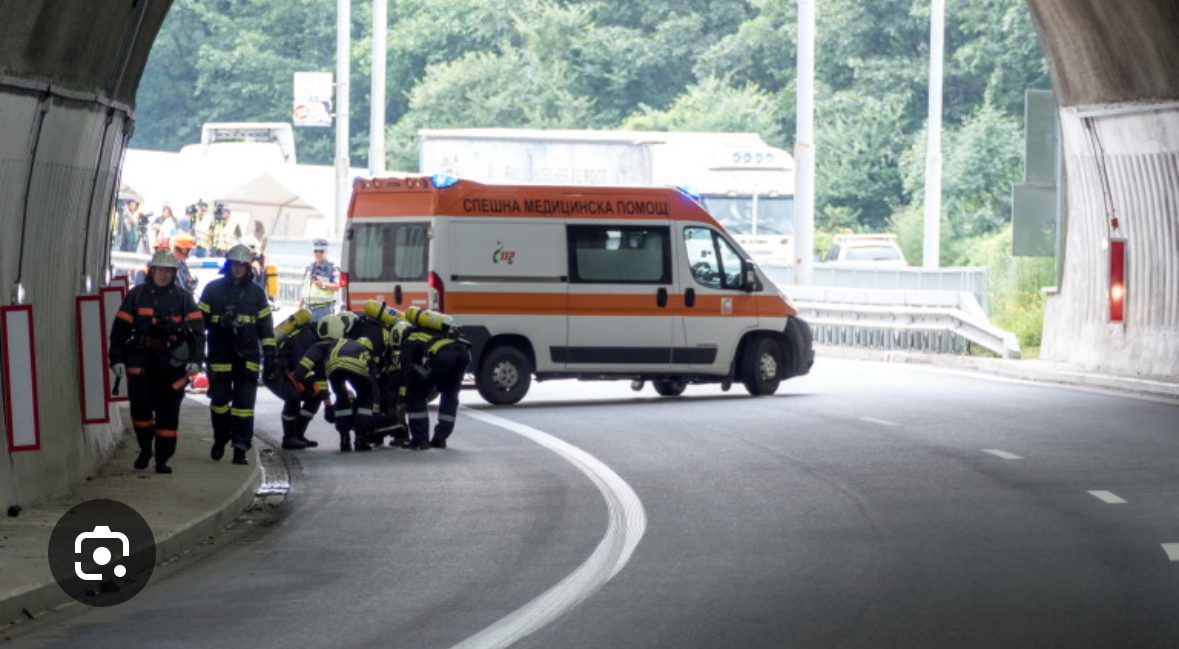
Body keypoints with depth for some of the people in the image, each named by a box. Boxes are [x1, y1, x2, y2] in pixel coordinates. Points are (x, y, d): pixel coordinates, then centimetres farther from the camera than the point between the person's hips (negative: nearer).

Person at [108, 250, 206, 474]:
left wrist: (195, 359, -7)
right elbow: (120, 327, 6)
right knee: (140, 405, -6)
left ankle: (162, 459, 8)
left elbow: (197, 329, 5)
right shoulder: (136, 295, 7)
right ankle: (145, 449, 15)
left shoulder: (182, 299, 10)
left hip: (171, 361, 1)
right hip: (141, 360, -1)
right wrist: (117, 358, -2)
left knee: (168, 411, 1)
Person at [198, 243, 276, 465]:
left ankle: (240, 448, -2)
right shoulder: (213, 289, 5)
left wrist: (269, 353, 7)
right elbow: (200, 320, 7)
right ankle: (220, 440, 25)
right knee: (219, 400, 3)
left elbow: (265, 325, 12)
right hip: (219, 356, 0)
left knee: (244, 404, -4)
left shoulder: (256, 293, 10)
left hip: (247, 357, 1)